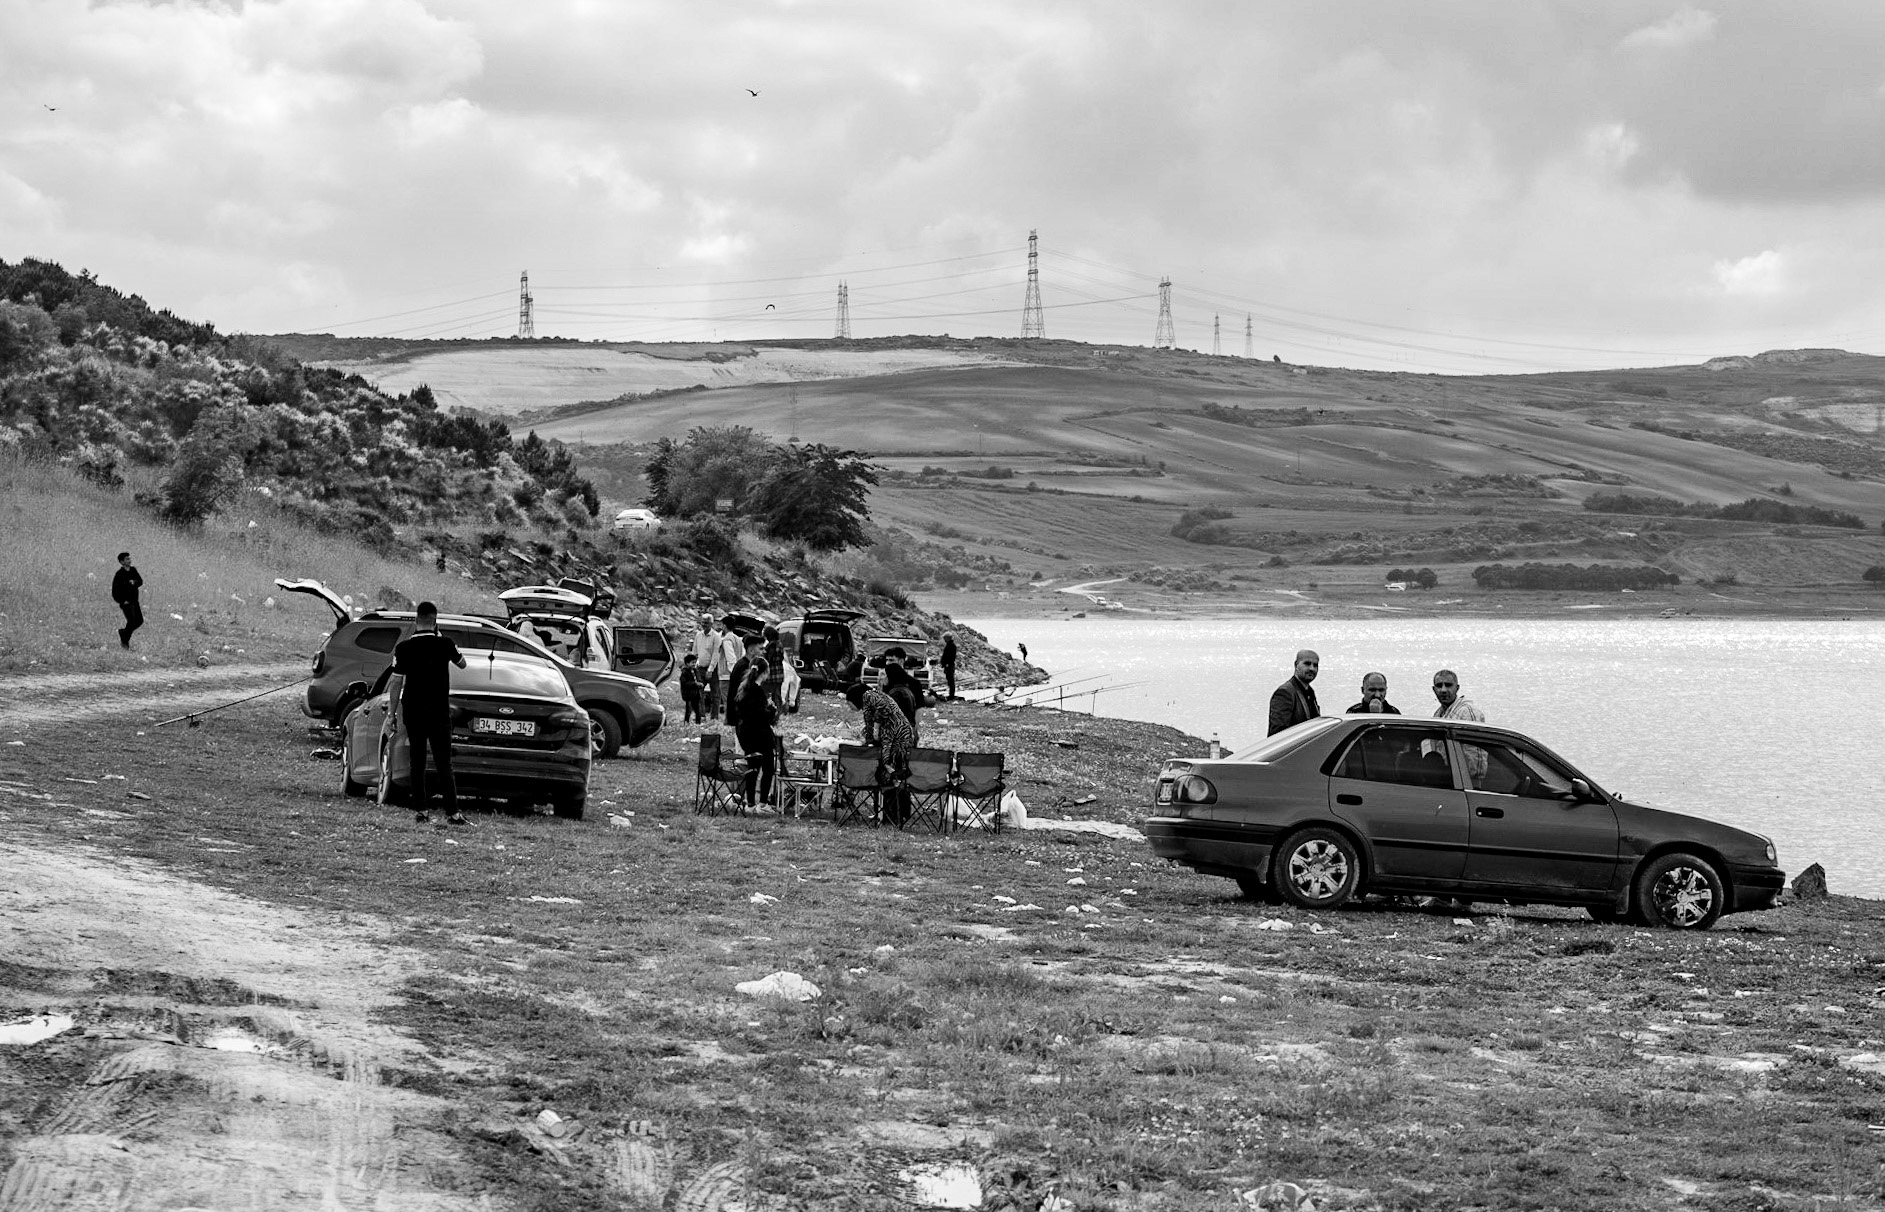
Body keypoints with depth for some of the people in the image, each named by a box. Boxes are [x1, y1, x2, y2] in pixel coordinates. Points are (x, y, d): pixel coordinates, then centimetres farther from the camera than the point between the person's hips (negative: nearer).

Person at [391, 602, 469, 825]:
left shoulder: (404, 647, -4)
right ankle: (452, 812, -9)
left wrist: (398, 714, 8)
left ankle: (420, 811, 7)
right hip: (439, 712, -2)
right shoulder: (444, 644, -8)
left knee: (417, 762, 10)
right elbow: (462, 664, 10)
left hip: (412, 712, 2)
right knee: (443, 763, -2)